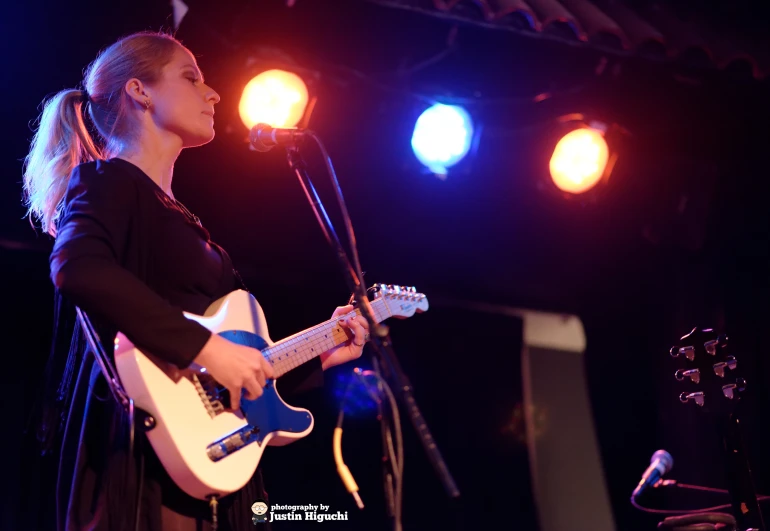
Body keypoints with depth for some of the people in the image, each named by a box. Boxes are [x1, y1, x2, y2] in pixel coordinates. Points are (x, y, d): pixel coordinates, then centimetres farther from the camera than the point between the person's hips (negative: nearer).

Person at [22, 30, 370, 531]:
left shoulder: (181, 219, 23)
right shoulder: (108, 181, -1)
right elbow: (78, 269, -24)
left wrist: (318, 356, 19)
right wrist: (205, 347, -26)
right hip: (143, 452, -8)